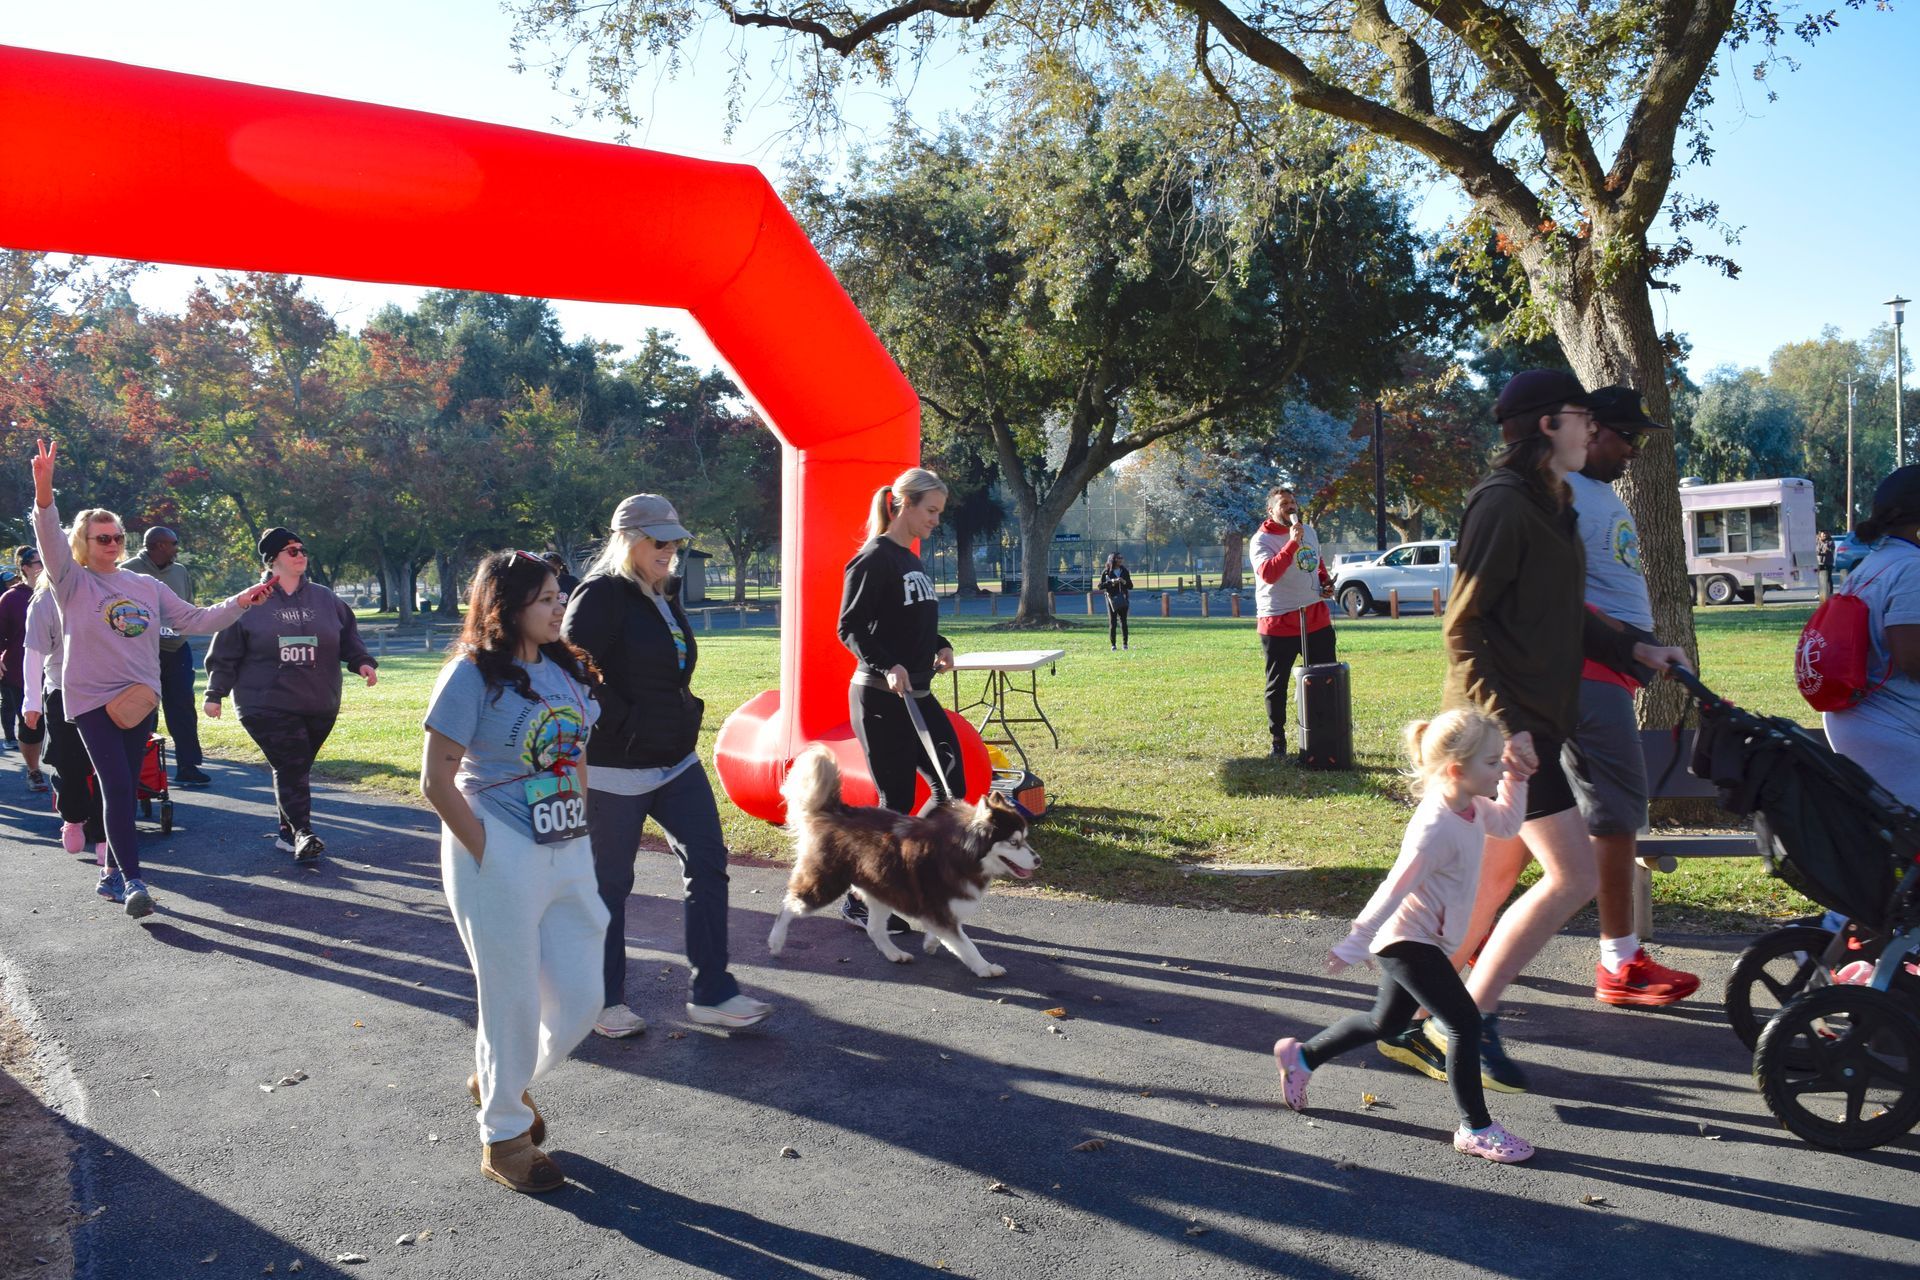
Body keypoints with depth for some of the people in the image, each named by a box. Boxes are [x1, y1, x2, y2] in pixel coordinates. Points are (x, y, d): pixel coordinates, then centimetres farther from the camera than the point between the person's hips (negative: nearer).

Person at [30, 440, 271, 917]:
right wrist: (44, 492, -35)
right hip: (92, 699, -4)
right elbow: (50, 541, -18)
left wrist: (239, 603, -4)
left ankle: (113, 873, 23)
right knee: (116, 788, -12)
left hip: (140, 699, 4)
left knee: (125, 790, 10)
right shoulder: (73, 583, -1)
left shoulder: (147, 586, 10)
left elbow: (195, 620, 10)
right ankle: (131, 878, -9)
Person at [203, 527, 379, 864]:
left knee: (297, 769, 8)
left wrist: (361, 662, -2)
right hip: (267, 705, -3)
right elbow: (225, 652, 4)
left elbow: (348, 635, 16)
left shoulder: (324, 599, 9)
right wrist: (215, 693, 3)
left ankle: (288, 831, 19)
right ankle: (302, 833, -13)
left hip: (320, 705, 3)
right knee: (290, 767, -12)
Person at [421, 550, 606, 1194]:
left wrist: (581, 832, 8)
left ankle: (498, 1083, 39)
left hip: (568, 856, 7)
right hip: (499, 861, -6)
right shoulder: (473, 675, -11)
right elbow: (436, 781, -12)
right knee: (514, 1003, 6)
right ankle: (503, 1137, 28)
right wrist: (486, 853, -12)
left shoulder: (566, 669, 8)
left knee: (580, 998, 11)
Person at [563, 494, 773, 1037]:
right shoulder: (600, 595, -13)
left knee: (707, 863, 3)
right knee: (610, 884, 6)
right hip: (616, 768, -8)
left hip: (676, 760, 8)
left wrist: (684, 722, 14)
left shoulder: (665, 593, 13)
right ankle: (604, 1002, 21)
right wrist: (626, 727, -18)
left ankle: (712, 994, 11)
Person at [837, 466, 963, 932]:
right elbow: (850, 627, -15)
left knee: (952, 786, 7)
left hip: (918, 697, 9)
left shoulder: (912, 560, 15)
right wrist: (887, 667, -28)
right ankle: (859, 901, 13)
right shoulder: (874, 559, -12)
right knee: (896, 803, -3)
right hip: (880, 700, -9)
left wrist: (939, 646, 3)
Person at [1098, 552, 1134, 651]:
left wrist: (1124, 582, -9)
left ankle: (1125, 644, 7)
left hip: (1123, 599, 2)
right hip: (1112, 599, -2)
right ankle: (1112, 644, 4)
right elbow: (1100, 586, -4)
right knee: (1112, 623, -1)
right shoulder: (1106, 572, 0)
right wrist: (1111, 582, -16)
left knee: (1123, 622, 1)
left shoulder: (1124, 571, 9)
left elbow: (1131, 586, 11)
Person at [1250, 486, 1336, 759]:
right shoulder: (1262, 539, -10)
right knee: (1277, 686, 2)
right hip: (1278, 622, -6)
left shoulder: (1309, 531, 12)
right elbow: (1267, 573, -28)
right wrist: (1292, 543, -31)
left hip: (1317, 618, 6)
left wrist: (1326, 582, 8)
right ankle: (1278, 742, 13)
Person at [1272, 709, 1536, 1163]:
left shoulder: (1471, 807, 0)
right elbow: (1395, 889, -27)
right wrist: (1354, 946, -24)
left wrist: (1516, 779, 9)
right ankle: (1475, 1129, 4)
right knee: (1465, 1023, -9)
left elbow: (1506, 824, 22)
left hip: (1409, 940, 10)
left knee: (1387, 1022, 21)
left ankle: (1301, 1056, 35)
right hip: (1408, 942, -10)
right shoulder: (1436, 828, -29)